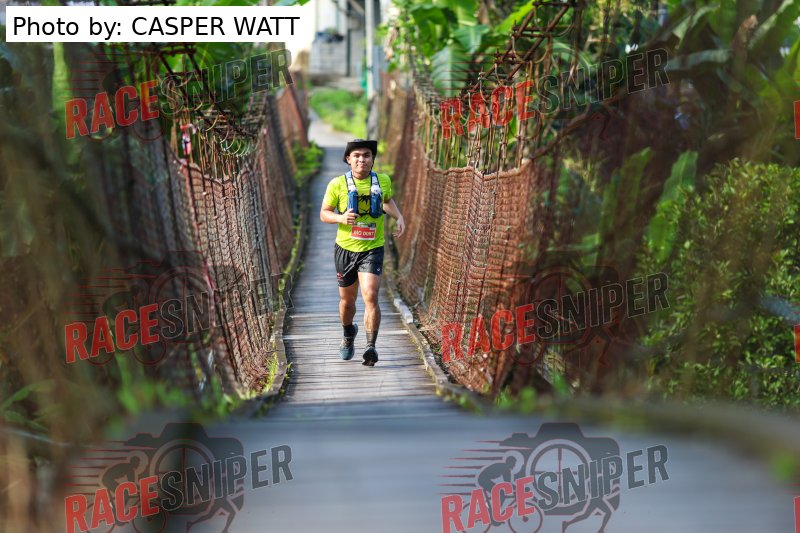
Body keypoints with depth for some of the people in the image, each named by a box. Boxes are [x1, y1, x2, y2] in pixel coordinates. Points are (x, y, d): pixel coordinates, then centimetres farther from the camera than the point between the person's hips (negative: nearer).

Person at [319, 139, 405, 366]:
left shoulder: (383, 181, 0)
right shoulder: (338, 184, -7)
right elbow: (324, 213, 1)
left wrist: (399, 217, 5)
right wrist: (341, 218, -20)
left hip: (372, 248, -1)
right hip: (345, 248, 1)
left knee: (370, 297, -20)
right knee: (347, 300, 15)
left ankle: (371, 347, -21)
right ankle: (349, 334, 45)